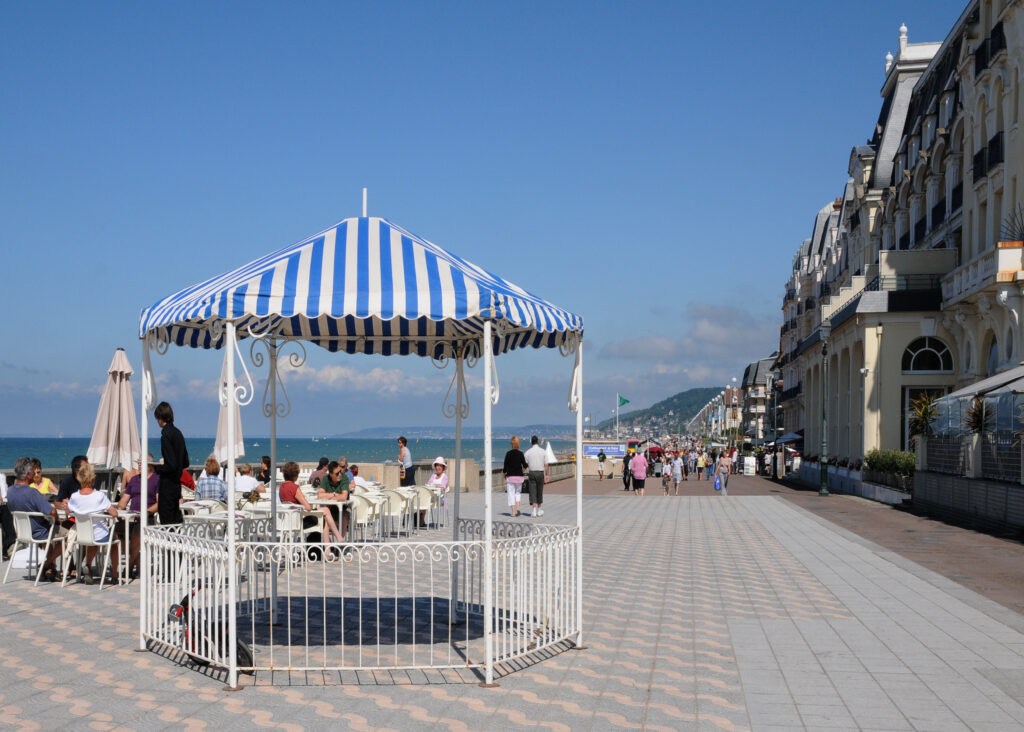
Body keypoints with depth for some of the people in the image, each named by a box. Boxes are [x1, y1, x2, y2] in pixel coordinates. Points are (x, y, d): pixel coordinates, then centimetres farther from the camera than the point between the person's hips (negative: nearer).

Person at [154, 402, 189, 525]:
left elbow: (171, 465, -20)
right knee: (176, 521, 12)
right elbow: (185, 463, 17)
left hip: (168, 486, -9)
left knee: (166, 521, -4)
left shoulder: (166, 435, -16)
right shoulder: (178, 433, 11)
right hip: (177, 485, 9)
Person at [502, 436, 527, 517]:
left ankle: (513, 512, 2)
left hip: (510, 476, -2)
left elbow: (505, 465, -5)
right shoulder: (521, 453, -3)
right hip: (519, 476, 2)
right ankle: (518, 507, 0)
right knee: (518, 492, 18)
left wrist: (504, 472, 12)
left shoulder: (508, 453, -7)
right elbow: (525, 466, -4)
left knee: (511, 493, 5)